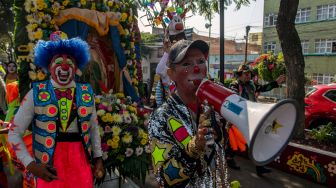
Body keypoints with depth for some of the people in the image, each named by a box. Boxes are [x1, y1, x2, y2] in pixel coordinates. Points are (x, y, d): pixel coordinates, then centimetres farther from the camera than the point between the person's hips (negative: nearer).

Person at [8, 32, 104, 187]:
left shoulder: (87, 93, 1)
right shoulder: (36, 94, -5)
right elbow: (14, 133, 1)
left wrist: (98, 157, 9)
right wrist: (30, 164, -7)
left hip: (80, 163, 2)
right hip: (49, 167, -1)